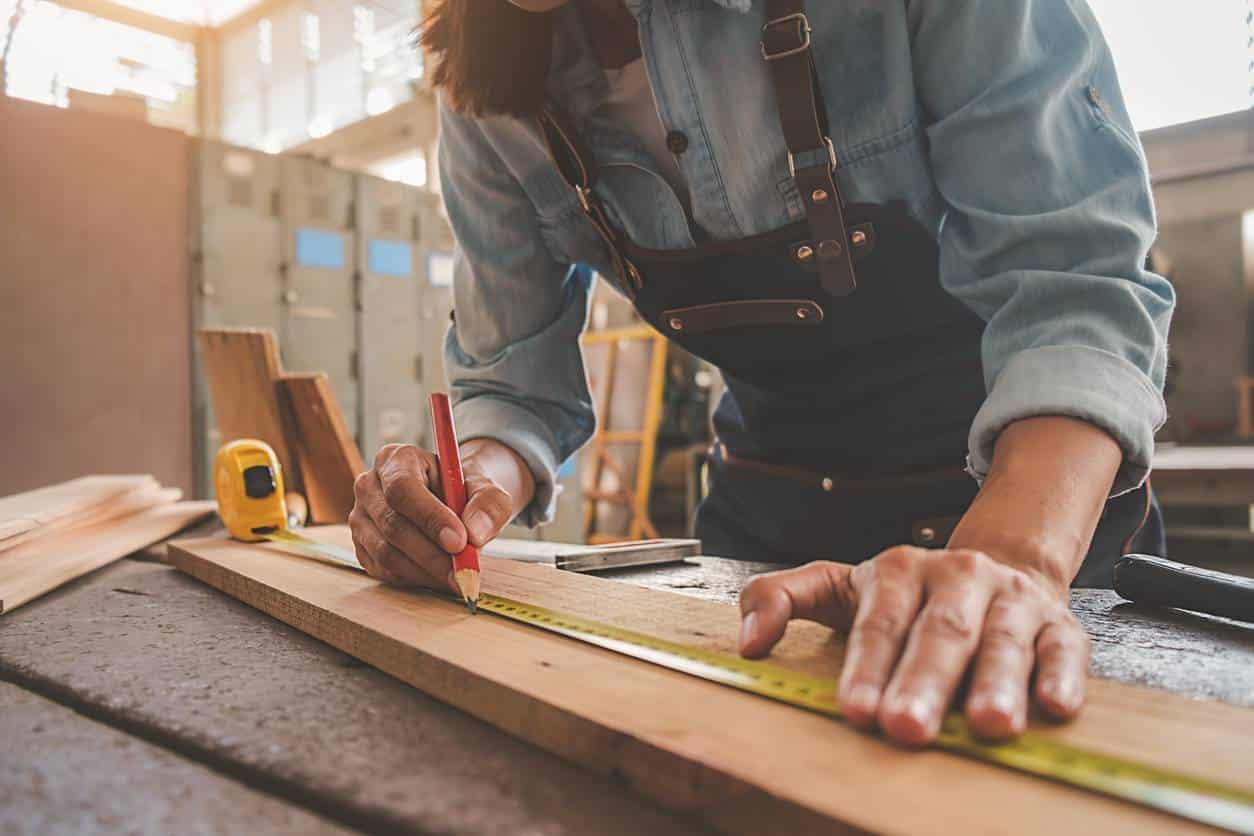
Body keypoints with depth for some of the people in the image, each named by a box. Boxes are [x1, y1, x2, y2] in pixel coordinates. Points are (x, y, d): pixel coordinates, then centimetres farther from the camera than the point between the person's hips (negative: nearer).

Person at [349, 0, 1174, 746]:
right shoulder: (486, 95, -8)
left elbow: (1073, 276, -27)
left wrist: (1011, 556, -45)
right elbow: (514, 378, -4)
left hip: (1038, 491, -3)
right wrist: (479, 479, -26)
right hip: (768, 513, 4)